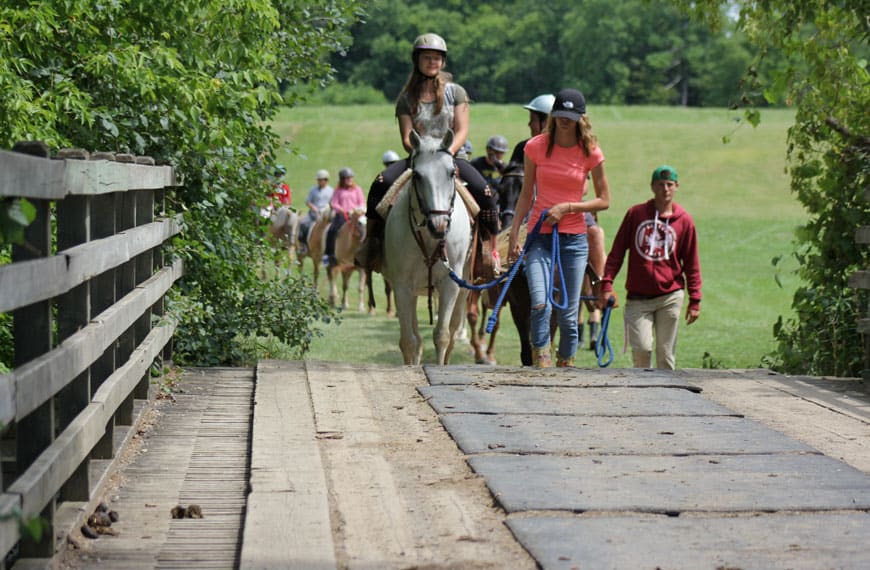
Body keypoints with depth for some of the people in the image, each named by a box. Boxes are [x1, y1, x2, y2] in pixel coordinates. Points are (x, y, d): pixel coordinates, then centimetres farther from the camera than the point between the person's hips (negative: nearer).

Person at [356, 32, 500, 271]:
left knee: (483, 192, -28)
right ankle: (371, 241, -13)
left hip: (453, 157, -1)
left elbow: (462, 131, -1)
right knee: (381, 183, -26)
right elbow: (407, 138, 0)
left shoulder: (456, 92, 7)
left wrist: (447, 153, -19)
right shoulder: (407, 98, 7)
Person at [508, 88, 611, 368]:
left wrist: (567, 207, -10)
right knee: (540, 304, -21)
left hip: (574, 239, 0)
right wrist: (514, 233, 4)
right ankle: (541, 364, -13)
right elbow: (526, 194, 10)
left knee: (568, 314, 3)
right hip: (540, 236, 0)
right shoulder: (536, 147, 2)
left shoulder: (590, 153, 0)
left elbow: (604, 200, 3)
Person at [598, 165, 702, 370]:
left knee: (666, 353, 2)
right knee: (641, 347, -12)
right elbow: (617, 251, 5)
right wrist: (607, 284, -2)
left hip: (670, 297, 1)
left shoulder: (684, 220, 3)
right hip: (637, 297, 0)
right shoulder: (635, 213, 3)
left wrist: (695, 300, 4)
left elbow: (691, 263, 7)